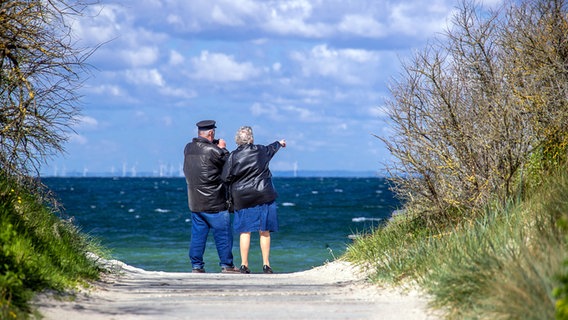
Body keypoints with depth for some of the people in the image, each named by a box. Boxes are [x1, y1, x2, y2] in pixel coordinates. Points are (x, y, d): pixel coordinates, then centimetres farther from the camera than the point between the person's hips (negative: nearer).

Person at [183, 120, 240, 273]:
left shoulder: (188, 148, 2)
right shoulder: (212, 151, -17)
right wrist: (223, 148, 9)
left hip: (194, 202, 7)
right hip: (214, 203, -7)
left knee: (198, 234, 11)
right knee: (223, 234, 3)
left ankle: (196, 265, 11)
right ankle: (226, 265, 6)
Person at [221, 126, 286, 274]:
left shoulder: (233, 156, -6)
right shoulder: (261, 151, 0)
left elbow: (225, 178, -6)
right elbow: (271, 148, 24)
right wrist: (279, 143, 47)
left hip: (242, 199, -1)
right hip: (263, 196, 1)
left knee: (245, 232, 5)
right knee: (264, 232, 6)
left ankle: (244, 265, 3)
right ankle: (266, 264, 7)